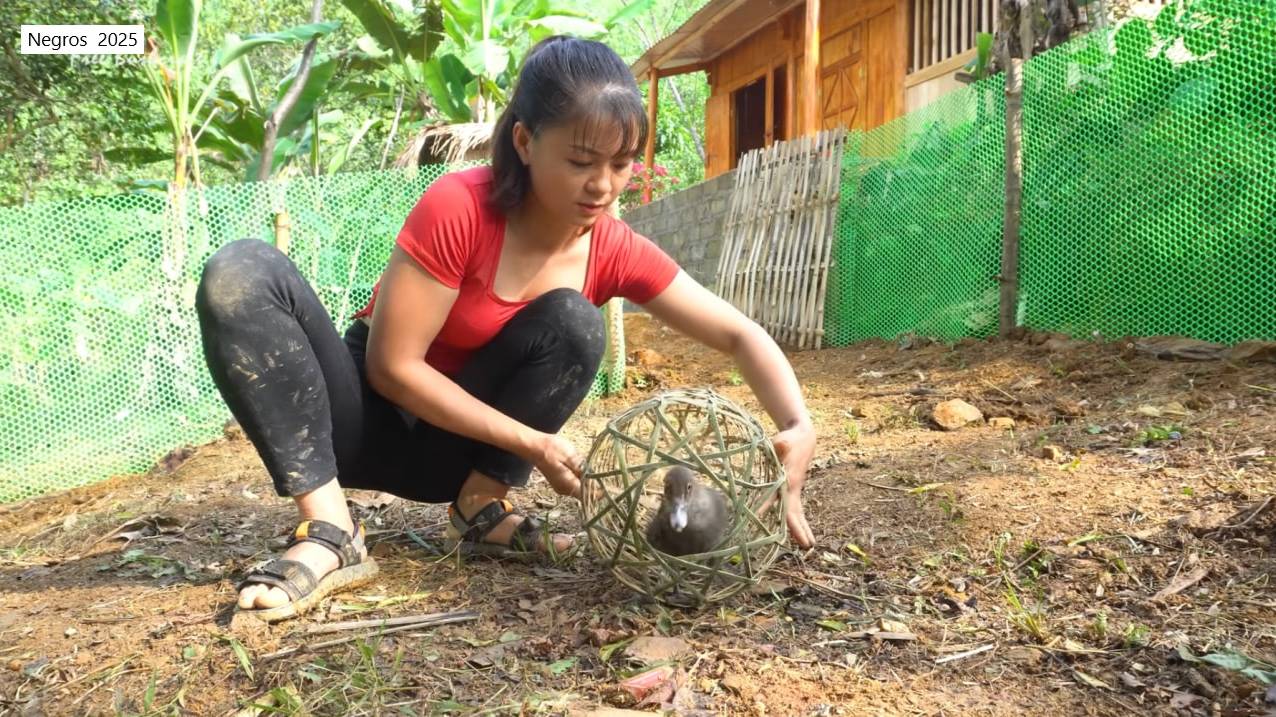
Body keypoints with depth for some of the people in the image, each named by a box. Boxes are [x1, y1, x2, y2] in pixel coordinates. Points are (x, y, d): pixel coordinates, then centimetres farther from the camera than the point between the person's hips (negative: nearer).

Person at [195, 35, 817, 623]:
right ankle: (330, 534, -32)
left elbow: (740, 335, -12)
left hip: (461, 448, 2)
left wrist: (799, 427, -30)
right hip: (369, 417, -2)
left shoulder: (615, 251, -14)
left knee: (574, 321, -25)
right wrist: (531, 441, -25)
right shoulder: (457, 208, -26)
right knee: (240, 276, -28)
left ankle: (480, 506, -14)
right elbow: (393, 365, -23)